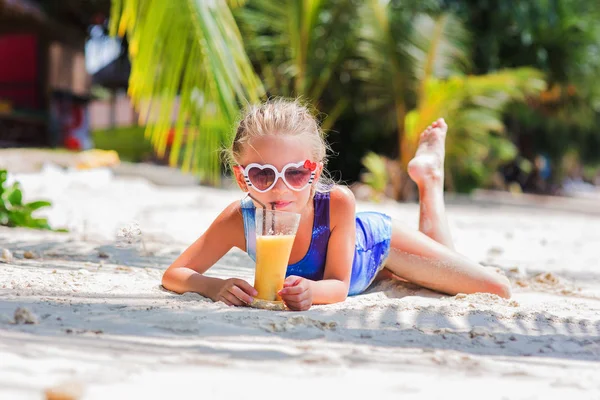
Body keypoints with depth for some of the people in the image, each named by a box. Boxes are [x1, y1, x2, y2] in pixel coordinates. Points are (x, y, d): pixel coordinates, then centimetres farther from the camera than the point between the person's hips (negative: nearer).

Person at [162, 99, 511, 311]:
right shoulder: (239, 220, -39)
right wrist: (216, 287, -56)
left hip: (375, 242, -3)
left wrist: (310, 291, -60)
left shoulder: (337, 203, -44)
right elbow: (174, 275, -35)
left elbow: (338, 285, -37)